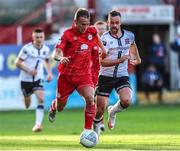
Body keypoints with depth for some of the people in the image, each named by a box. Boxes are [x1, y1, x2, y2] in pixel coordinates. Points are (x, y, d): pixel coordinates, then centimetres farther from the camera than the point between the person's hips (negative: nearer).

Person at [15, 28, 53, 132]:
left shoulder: (46, 49, 0)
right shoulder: (27, 48, -14)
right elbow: (18, 63, -12)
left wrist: (49, 73, 8)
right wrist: (29, 70, -24)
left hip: (38, 79, 2)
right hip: (26, 79, -2)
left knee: (41, 99, -20)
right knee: (27, 103, 9)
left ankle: (38, 124, -24)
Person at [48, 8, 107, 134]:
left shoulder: (92, 32, -3)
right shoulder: (68, 34, -15)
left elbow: (96, 36, 23)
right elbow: (56, 53, -25)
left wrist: (102, 48, 12)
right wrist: (61, 58, -46)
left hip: (84, 74, 2)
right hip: (66, 74, -2)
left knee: (90, 99, -26)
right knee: (60, 107, 14)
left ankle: (88, 130, -17)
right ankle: (53, 108, 53)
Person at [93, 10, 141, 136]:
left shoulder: (129, 35, -1)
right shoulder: (105, 39, -15)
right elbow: (102, 62, -22)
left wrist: (137, 58, 35)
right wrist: (119, 60, -32)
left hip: (122, 76, 3)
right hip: (106, 76, -2)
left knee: (126, 101, -23)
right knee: (100, 108, -2)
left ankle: (113, 112, 12)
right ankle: (96, 129, 29)